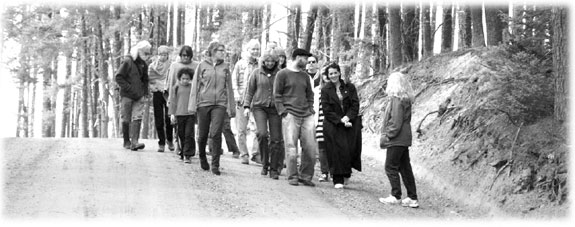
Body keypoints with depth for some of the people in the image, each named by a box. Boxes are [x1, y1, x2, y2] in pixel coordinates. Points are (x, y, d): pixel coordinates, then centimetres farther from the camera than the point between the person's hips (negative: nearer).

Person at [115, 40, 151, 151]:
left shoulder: (144, 64, 9)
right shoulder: (128, 61, -9)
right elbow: (118, 77, -10)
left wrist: (144, 94, 7)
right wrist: (129, 89, -14)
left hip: (139, 97, 4)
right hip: (126, 96, -4)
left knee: (137, 118, -9)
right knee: (126, 119, 4)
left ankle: (134, 142, -15)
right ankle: (126, 142, 15)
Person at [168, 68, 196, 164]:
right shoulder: (176, 88, 6)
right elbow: (173, 101, 7)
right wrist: (172, 114, 0)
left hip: (191, 114, -1)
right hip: (179, 114, 1)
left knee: (189, 134, -8)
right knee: (181, 135, 7)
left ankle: (187, 155, -8)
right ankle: (183, 152, 20)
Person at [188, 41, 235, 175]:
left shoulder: (225, 67, 8)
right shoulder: (202, 65, 2)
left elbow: (229, 88, 13)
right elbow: (195, 86, 3)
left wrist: (232, 108, 11)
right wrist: (193, 105, -2)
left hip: (220, 104, 1)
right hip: (204, 103, -1)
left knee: (216, 134, -10)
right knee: (203, 134, 6)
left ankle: (215, 165, -3)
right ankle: (202, 158, 33)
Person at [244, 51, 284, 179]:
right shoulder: (257, 73, 4)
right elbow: (250, 91, 9)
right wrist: (246, 106, 0)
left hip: (275, 108, 1)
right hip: (259, 107, -1)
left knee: (276, 139, -3)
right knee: (262, 133, -21)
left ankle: (274, 170, 7)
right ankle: (264, 163, -4)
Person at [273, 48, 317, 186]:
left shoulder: (305, 76, 19)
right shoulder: (282, 74, 1)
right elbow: (277, 95, 0)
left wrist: (310, 109, 11)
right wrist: (282, 111, -9)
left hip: (306, 116, 5)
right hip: (290, 115, -5)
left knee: (311, 148, -1)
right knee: (291, 148, -5)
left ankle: (305, 176, 10)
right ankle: (292, 177, 5)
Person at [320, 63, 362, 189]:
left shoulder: (349, 87, 8)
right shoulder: (325, 90, 4)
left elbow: (355, 105, 2)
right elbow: (327, 110, -3)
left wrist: (348, 117, -14)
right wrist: (340, 120, -13)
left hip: (350, 122, 2)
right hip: (332, 125, -1)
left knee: (351, 149, -8)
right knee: (336, 151, -9)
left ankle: (346, 173, 16)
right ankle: (338, 180, -3)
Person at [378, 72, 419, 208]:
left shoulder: (397, 100, -17)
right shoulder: (406, 99, 12)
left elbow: (396, 123, -20)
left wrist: (386, 136, -14)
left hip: (396, 140, -9)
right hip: (404, 140, 9)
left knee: (391, 167, 1)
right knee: (405, 168, 11)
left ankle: (395, 196, 5)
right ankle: (412, 198, 12)